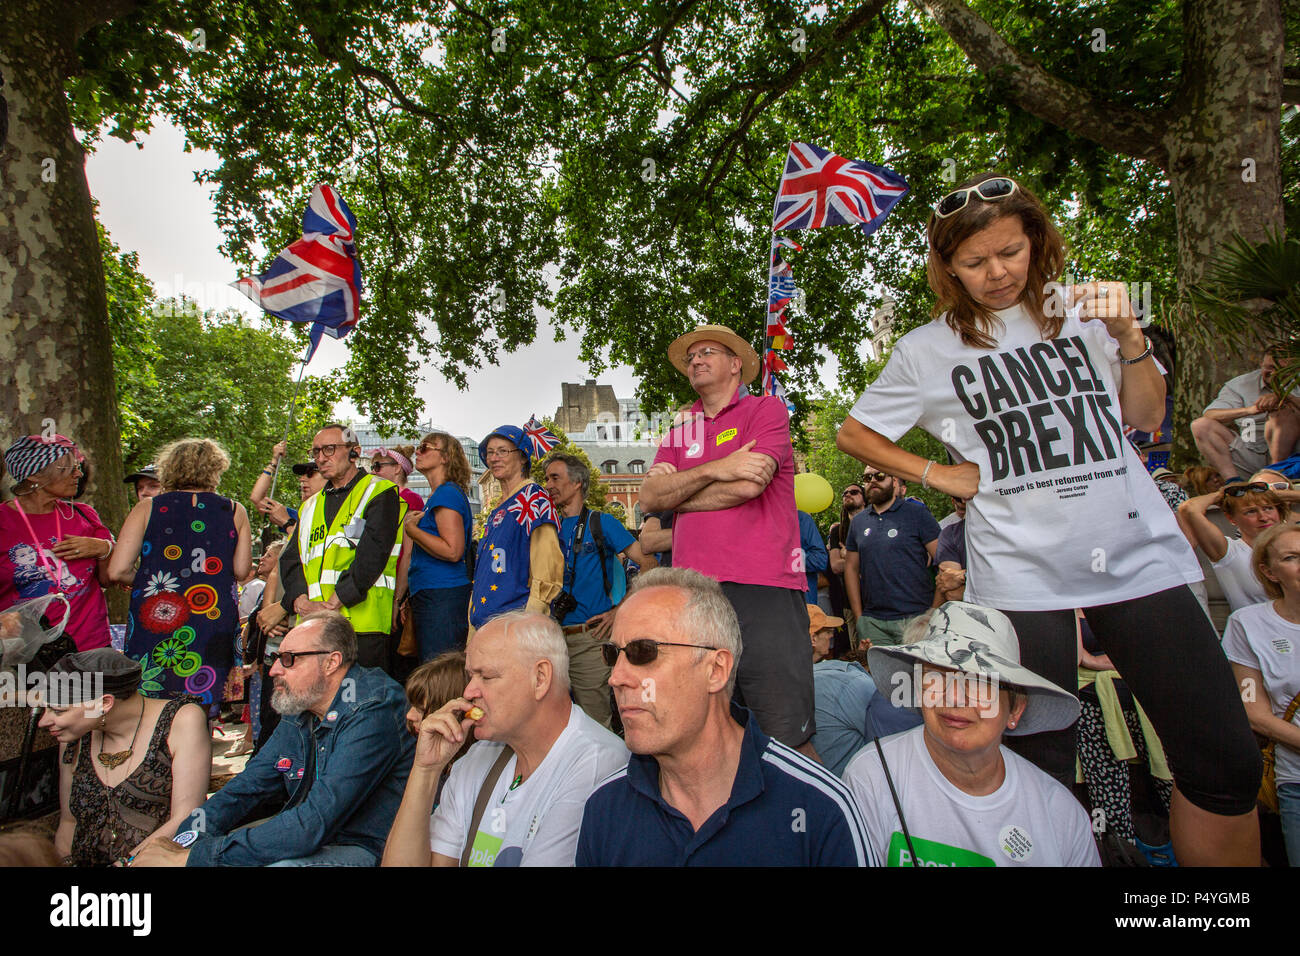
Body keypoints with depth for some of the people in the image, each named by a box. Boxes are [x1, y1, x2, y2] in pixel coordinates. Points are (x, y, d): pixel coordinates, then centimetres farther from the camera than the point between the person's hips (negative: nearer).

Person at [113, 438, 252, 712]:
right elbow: (241, 571, 2)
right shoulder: (234, 511, 3)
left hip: (154, 625, 0)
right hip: (215, 625, 0)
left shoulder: (147, 508, 3)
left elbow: (117, 571, -2)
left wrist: (147, 580, 18)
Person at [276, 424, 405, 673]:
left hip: (361, 624, -6)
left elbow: (372, 555, -10)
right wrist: (301, 600, -6)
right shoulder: (311, 506, 23)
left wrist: (333, 603, -16)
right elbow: (291, 559, 13)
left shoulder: (379, 493, 2)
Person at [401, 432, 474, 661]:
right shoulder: (439, 495, 20)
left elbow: (452, 551, -21)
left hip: (442, 597, -10)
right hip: (431, 598, 10)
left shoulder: (447, 493, -11)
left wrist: (411, 529, -12)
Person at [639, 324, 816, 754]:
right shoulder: (680, 430, 21)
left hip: (762, 589, -4)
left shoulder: (766, 408, 7)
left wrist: (675, 494, 3)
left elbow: (749, 485, -9)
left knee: (787, 734, -1)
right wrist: (715, 469, -9)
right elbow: (649, 496, 5)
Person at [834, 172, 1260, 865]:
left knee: (1224, 759, 6)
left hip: (1140, 553, 3)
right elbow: (853, 433, 10)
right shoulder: (927, 350, 3)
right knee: (1043, 765, 2)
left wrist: (1127, 335, 0)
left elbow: (1146, 416, 15)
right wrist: (937, 475, 2)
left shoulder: (1079, 310, 10)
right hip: (1021, 571, -2)